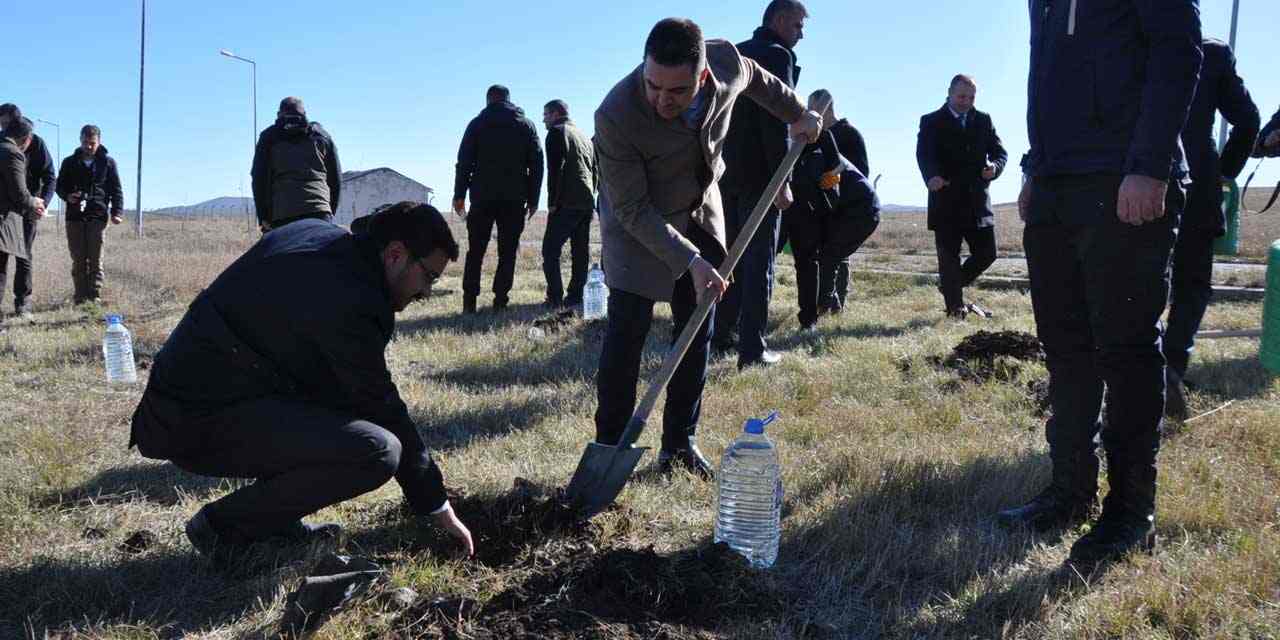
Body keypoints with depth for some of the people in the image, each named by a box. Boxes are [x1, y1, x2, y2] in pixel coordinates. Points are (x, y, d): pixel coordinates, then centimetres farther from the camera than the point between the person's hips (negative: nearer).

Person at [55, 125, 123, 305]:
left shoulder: (108, 162, 7)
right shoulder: (70, 162, 12)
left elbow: (116, 189, 5)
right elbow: (60, 185, 16)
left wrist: (116, 212, -8)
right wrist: (67, 196, -7)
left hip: (98, 217, -2)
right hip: (75, 216, 2)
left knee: (95, 260, -3)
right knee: (78, 260, 3)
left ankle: (95, 297, -1)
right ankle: (80, 297, 6)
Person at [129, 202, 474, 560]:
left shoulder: (316, 233, 6)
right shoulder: (351, 302, -21)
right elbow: (383, 409, -14)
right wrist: (437, 506, -2)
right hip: (200, 424, -10)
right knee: (379, 452, -23)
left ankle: (277, 518, 15)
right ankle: (226, 524, -5)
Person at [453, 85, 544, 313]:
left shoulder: (478, 123, 6)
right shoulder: (526, 125, 9)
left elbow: (464, 161, 0)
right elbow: (536, 164, 5)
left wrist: (459, 195, 3)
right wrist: (533, 199, 6)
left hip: (482, 196, 0)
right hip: (515, 199, 0)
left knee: (475, 250, 6)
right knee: (508, 251, 3)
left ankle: (469, 301, 2)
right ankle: (500, 299, -4)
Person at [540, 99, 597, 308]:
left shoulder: (557, 133, -2)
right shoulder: (584, 135, 23)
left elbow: (555, 169, -12)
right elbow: (595, 170, 22)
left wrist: (552, 202, -11)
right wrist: (590, 195, 17)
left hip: (566, 203, -8)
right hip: (587, 202, 8)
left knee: (550, 250, -5)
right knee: (581, 252, 9)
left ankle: (555, 297, -11)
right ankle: (576, 296, 9)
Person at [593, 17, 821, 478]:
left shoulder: (727, 62, -23)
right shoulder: (615, 116, -35)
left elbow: (757, 78, 5)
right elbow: (633, 210, -27)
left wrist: (797, 114, 15)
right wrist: (690, 261, -33)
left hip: (700, 213, 5)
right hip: (639, 222, -4)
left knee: (697, 332, 5)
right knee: (628, 331, -12)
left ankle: (680, 446, 14)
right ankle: (610, 448, -2)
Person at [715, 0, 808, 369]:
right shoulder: (777, 55, -8)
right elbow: (777, 120, -16)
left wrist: (719, 165, 19)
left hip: (726, 171, 8)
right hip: (758, 175, -8)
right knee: (759, 261, -4)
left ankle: (724, 335, 21)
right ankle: (752, 349, -5)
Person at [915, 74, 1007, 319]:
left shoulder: (983, 120, 14)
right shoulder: (931, 122, 2)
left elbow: (999, 151, 10)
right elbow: (924, 154, -13)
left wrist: (995, 167, -15)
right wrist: (932, 176, -35)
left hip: (978, 200, 4)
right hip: (946, 201, -4)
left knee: (986, 253, 4)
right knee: (949, 257, 0)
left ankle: (951, 287, 27)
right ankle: (956, 308, 12)